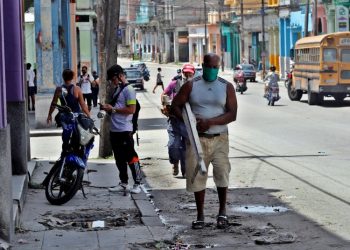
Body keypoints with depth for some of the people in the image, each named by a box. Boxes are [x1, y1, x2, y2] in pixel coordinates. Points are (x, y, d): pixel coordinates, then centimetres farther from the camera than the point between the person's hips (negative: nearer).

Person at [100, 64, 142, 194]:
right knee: (119, 159, 13)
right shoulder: (117, 89, 16)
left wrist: (113, 109, -16)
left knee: (131, 157, -5)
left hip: (124, 130, -9)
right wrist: (108, 108, 7)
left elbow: (131, 109, -20)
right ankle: (123, 183, 21)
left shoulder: (129, 90, -12)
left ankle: (137, 183, 1)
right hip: (114, 129, 9)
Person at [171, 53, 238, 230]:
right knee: (196, 175, 2)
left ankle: (222, 211, 0)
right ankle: (200, 215, 16)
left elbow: (232, 114, -4)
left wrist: (210, 122, -17)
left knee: (222, 171, -17)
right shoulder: (191, 85, 5)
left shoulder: (227, 87, 4)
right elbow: (175, 106, 6)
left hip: (219, 138, -1)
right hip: (197, 138, 1)